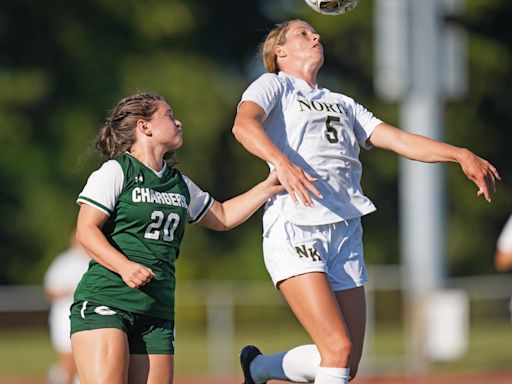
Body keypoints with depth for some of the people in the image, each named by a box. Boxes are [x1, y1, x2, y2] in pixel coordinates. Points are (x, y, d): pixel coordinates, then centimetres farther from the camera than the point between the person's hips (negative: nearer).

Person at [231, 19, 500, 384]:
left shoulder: (342, 104, 27)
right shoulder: (273, 85, 8)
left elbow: (398, 139, 15)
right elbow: (244, 124, -14)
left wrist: (461, 155, -1)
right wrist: (281, 162, -34)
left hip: (346, 233, 7)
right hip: (294, 228, -7)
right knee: (338, 349, -20)